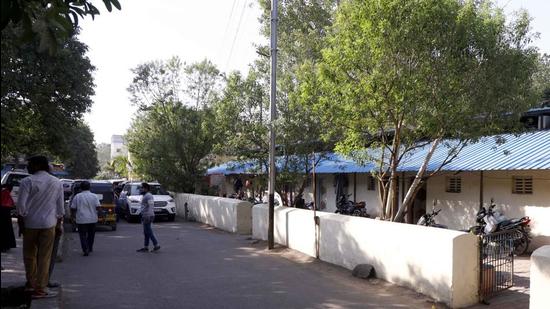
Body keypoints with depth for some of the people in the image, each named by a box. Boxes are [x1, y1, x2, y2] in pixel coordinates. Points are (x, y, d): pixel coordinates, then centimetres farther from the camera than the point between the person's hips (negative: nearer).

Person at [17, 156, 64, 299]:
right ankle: (40, 289, 5)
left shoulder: (27, 181, -8)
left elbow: (21, 206, -11)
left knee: (29, 255, 16)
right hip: (49, 224, 2)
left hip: (30, 224, -2)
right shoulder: (57, 182, 5)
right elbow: (60, 207, 8)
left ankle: (31, 284, 23)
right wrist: (59, 223, 15)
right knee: (44, 257, 4)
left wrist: (21, 223, -1)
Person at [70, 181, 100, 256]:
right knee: (91, 234, 18)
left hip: (81, 219, -2)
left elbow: (73, 208, -3)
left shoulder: (77, 196, -4)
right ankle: (90, 248, 29)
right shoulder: (94, 196, -3)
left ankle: (85, 250, -5)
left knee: (83, 235, 4)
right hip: (92, 219, 2)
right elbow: (98, 206, -9)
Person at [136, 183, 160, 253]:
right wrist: (143, 217, 23)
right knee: (146, 232, 9)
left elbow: (151, 207, -22)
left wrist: (148, 217, -26)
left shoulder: (148, 196, -14)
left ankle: (156, 245, -4)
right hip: (145, 217, 10)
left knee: (148, 232, -7)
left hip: (148, 216, -10)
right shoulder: (145, 196, 18)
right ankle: (145, 247, 12)